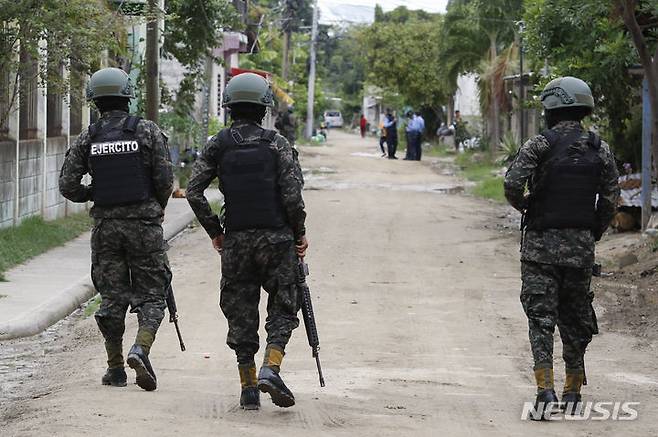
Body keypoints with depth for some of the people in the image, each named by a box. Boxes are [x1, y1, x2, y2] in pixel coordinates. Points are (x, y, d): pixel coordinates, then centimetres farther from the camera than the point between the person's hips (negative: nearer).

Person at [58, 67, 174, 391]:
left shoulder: (87, 139, 2)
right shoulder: (148, 131, -4)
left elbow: (68, 186, 0)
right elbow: (165, 179, -7)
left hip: (106, 225, 2)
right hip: (143, 223, -2)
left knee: (112, 297, 9)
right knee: (151, 294, 4)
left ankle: (115, 368, 11)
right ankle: (141, 348, -19)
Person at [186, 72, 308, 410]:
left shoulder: (217, 145, 3)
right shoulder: (277, 144, -3)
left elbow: (194, 191, -3)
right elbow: (292, 195, -11)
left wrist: (214, 231, 8)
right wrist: (299, 233, 2)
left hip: (236, 240, 2)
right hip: (276, 238, -2)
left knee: (241, 314, 9)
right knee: (282, 308, 8)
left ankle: (248, 386, 8)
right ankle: (271, 368, -13)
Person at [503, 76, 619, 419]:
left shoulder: (540, 144, -8)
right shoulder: (600, 150, 4)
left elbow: (512, 183, -16)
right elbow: (610, 199, 4)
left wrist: (523, 206, 5)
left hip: (541, 244, -3)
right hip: (581, 246, 3)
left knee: (541, 316, -2)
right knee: (576, 318, 13)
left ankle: (545, 387, -13)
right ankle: (573, 388, 19)